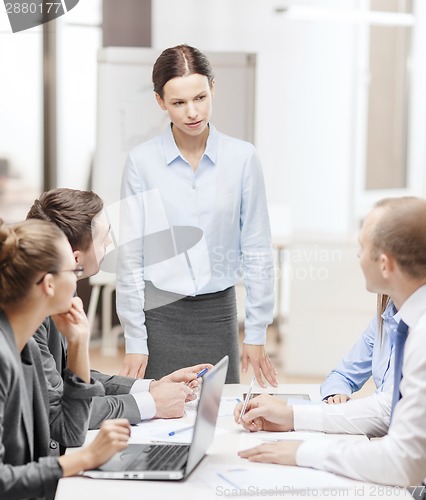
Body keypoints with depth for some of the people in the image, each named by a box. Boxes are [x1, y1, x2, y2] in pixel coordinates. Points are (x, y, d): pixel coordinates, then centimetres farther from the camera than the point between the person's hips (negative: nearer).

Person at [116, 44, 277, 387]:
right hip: (160, 315, -1)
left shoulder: (242, 158, -2)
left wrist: (256, 334, 2)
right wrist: (134, 340, -2)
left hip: (218, 312, 1)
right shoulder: (141, 162, -4)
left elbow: (256, 250, 2)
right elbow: (130, 256, -1)